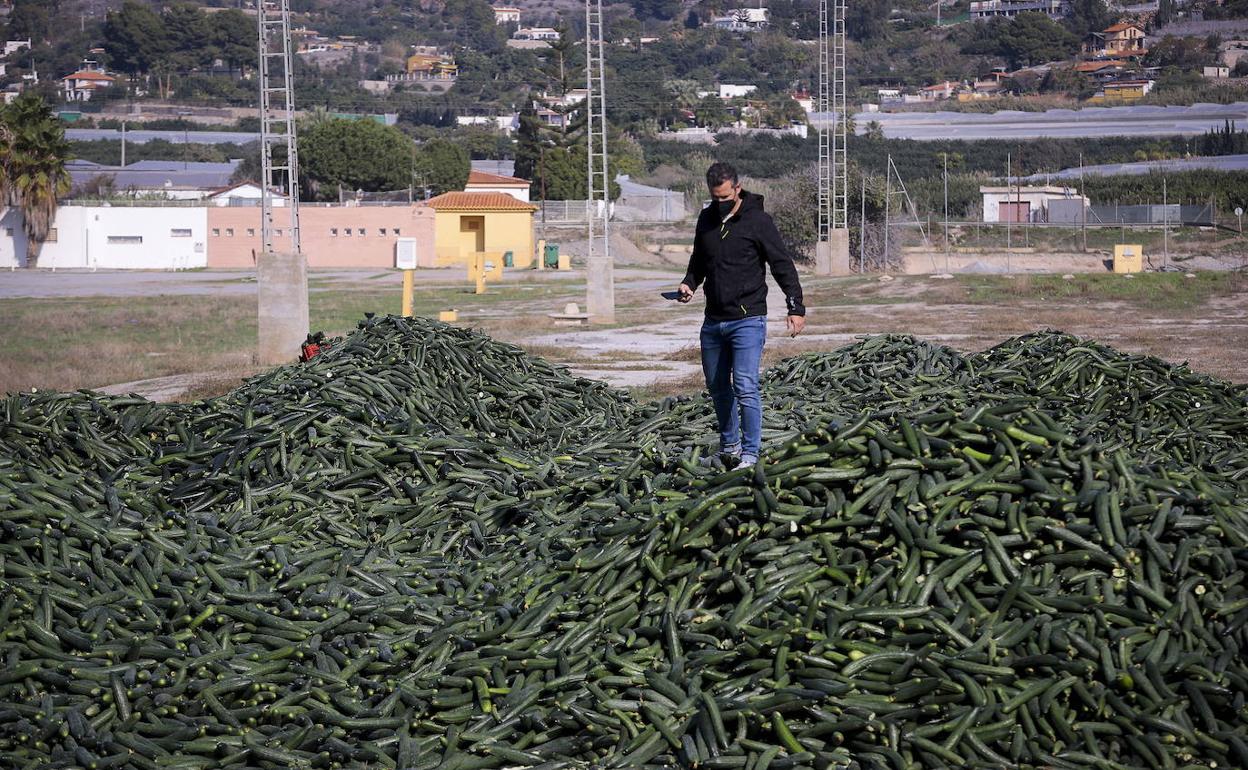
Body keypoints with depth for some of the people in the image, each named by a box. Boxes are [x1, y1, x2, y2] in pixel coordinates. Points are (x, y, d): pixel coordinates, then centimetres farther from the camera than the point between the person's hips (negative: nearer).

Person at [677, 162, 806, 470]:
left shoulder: (757, 220, -9)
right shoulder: (706, 219, 9)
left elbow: (783, 266, -7)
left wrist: (796, 308, -13)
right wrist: (689, 283, 4)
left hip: (747, 320, -6)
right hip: (713, 320, 6)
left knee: (745, 387, -13)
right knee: (717, 387, 14)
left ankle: (750, 454, -7)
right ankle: (729, 446, 30)